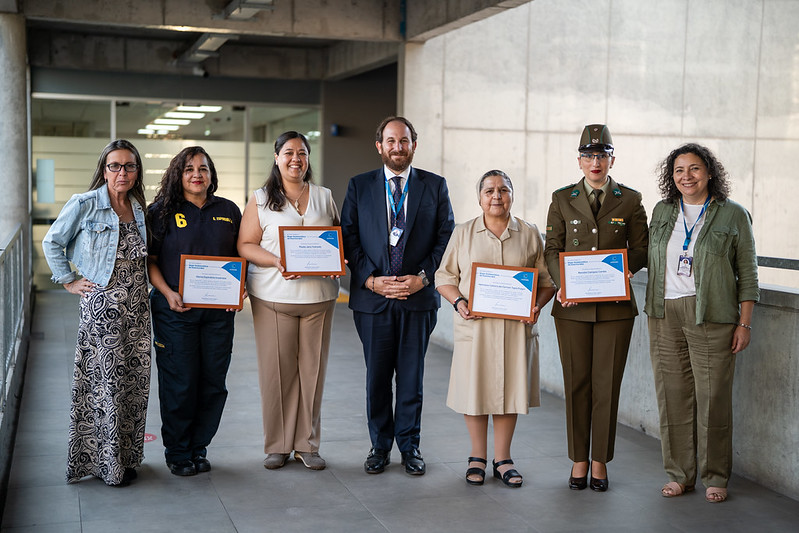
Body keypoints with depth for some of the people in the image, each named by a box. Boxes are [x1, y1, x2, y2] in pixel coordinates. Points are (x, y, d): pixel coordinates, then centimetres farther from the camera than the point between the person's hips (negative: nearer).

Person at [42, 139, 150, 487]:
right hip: (101, 305, -5)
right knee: (105, 383, -3)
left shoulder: (142, 210, 11)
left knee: (135, 380, 8)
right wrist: (68, 281, 0)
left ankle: (126, 456, 21)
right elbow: (52, 243, 4)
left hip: (137, 306, 6)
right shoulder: (84, 205, -4)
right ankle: (106, 462, 9)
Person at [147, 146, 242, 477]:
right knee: (180, 382, -1)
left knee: (214, 382, 6)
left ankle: (199, 447, 22)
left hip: (219, 310, 3)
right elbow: (149, 260, 0)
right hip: (176, 309, -3)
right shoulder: (162, 211, 1)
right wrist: (168, 293, -14)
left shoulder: (228, 211, 10)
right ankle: (177, 452, 16)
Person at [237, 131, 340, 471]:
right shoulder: (261, 199, 6)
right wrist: (277, 261, -16)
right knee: (276, 370, 0)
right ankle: (277, 446, 11)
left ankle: (307, 445, 14)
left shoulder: (324, 197, 15)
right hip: (273, 296, -2)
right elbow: (245, 245, 1)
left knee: (312, 369, 4)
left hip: (318, 294, 2)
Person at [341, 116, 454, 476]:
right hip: (372, 297, 0)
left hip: (419, 297, 0)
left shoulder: (435, 186, 6)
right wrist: (370, 280, -10)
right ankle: (380, 446, 21)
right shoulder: (359, 186, 6)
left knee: (412, 375, 7)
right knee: (376, 376, 8)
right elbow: (348, 237, 2)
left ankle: (410, 446, 20)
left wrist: (422, 276, -9)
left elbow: (447, 237, 3)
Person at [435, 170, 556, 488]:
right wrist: (459, 301, -11)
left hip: (517, 327, 1)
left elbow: (547, 281, 9)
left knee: (510, 388, 5)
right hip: (474, 326, -1)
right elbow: (444, 277, 6)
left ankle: (503, 458, 19)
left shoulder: (530, 235, 7)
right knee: (475, 389, 3)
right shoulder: (463, 233, 6)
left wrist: (537, 305, -9)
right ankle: (477, 457, 19)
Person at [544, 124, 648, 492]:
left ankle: (600, 462, 15)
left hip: (614, 306, 0)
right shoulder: (562, 199, 7)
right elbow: (552, 249, 5)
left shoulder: (630, 200, 6)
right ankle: (579, 460, 16)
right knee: (576, 384, 5)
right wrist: (561, 284, -12)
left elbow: (641, 249, 7)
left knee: (607, 384, 3)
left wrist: (628, 266, -15)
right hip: (572, 306, 1)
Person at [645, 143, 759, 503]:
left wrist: (744, 324, -4)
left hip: (711, 317, -3)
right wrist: (653, 318, 13)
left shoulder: (733, 215, 0)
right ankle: (679, 474, 17)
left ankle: (715, 477, 13)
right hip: (665, 315, 4)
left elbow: (747, 274, 1)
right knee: (673, 395, 5)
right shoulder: (662, 212, 12)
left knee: (713, 397, -1)